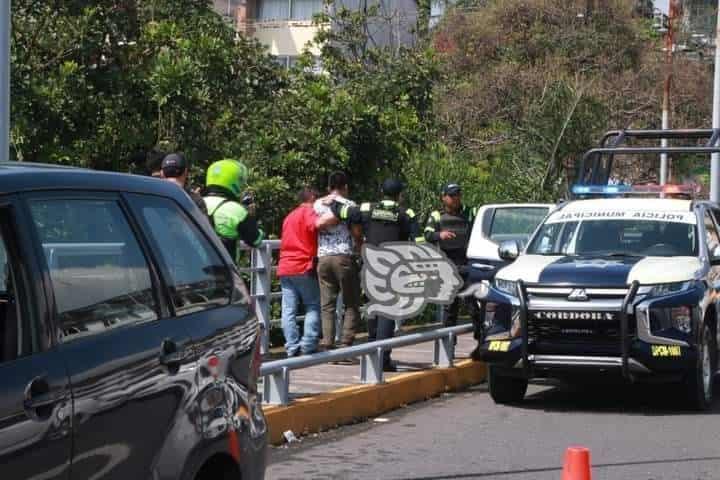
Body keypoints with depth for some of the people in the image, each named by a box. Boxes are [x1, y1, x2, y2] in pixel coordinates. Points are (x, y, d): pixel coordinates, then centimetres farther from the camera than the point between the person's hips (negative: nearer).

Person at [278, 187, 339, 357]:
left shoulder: (289, 216, 22)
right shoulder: (308, 212, -3)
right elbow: (319, 223, -25)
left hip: (284, 267, 7)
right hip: (304, 267, -7)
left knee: (289, 309, 2)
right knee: (313, 306, 2)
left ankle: (292, 347, -2)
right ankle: (308, 346, -6)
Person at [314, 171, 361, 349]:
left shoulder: (318, 204, 11)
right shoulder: (349, 205, 0)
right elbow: (357, 234, 0)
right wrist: (361, 247, 17)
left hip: (323, 257, 4)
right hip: (344, 256, -4)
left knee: (327, 304, 6)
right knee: (351, 304, 4)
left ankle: (328, 345, 0)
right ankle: (346, 345, -6)